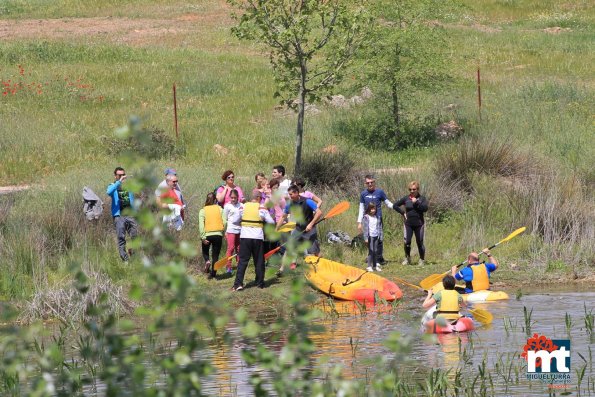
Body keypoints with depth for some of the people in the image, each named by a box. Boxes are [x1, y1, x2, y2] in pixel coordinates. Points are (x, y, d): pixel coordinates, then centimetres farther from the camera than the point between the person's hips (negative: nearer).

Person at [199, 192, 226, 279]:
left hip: (207, 235, -1)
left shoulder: (203, 211, 0)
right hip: (218, 234, 1)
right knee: (215, 255, 10)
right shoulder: (220, 209, 4)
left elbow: (201, 225, -8)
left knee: (205, 251, 22)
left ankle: (207, 261, -7)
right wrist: (221, 231, 11)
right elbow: (224, 222, -3)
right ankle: (213, 273, 5)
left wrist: (203, 237, -10)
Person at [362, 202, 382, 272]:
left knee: (375, 251, 8)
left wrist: (380, 236, 11)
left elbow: (379, 227, 15)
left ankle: (375, 265, 15)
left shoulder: (377, 217, 11)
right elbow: (365, 228, -8)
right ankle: (369, 266, -4)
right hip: (370, 236, -5)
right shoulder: (366, 217, -5)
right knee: (371, 251, -8)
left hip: (376, 236, 5)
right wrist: (366, 238, -12)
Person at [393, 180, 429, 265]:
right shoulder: (406, 199, 4)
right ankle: (407, 258, 9)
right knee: (407, 242, -8)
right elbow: (395, 206, 11)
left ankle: (422, 260, 17)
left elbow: (425, 208, -15)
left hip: (419, 224, -1)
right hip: (408, 224, 1)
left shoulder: (422, 199, 1)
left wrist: (416, 203, -19)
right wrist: (403, 212, 1)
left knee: (420, 242, 4)